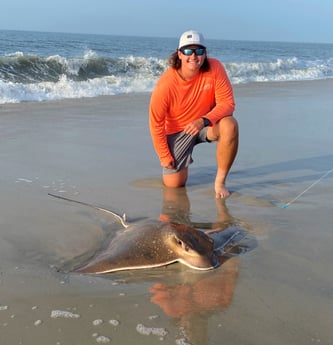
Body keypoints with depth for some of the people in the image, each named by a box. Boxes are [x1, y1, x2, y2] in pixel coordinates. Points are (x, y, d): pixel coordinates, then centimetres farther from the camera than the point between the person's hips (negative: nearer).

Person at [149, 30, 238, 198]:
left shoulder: (215, 68, -20)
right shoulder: (165, 84, -25)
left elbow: (227, 103, -19)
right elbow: (156, 123, -15)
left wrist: (204, 121, -35)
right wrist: (164, 156, -11)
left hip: (208, 123, 1)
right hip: (177, 130, -1)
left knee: (230, 125, -33)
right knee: (173, 184, -5)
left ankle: (220, 181, -16)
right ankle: (182, 163, 33)